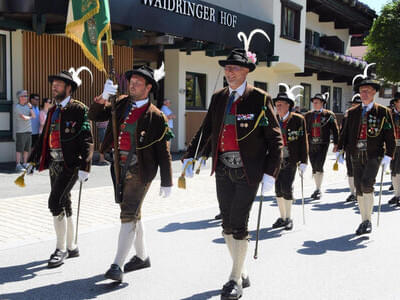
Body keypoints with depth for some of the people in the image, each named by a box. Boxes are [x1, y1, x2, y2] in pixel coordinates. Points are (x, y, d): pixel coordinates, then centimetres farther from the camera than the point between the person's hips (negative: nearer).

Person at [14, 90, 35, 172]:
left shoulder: (28, 105, 13)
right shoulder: (17, 107, -7)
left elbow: (34, 116, 6)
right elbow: (24, 117, -15)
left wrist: (30, 107, -4)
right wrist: (30, 117, 3)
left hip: (29, 130, 6)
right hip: (20, 131, -6)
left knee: (27, 149, 8)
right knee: (19, 149, -4)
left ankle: (25, 164, 15)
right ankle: (18, 165, -1)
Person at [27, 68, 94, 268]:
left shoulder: (79, 109, -7)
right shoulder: (53, 111, 16)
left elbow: (87, 141, -12)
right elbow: (44, 138, 20)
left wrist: (84, 167, -19)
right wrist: (33, 161, 15)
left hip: (70, 164, -8)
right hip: (54, 164, 8)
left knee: (55, 202, -16)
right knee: (64, 205, 12)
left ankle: (61, 249, -5)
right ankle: (71, 247, 23)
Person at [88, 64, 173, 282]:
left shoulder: (155, 116, -6)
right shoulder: (121, 105, 9)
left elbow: (163, 152, -5)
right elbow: (94, 116, 3)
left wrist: (166, 182, -5)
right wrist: (103, 97, -16)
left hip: (140, 170, -6)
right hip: (119, 167, 6)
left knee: (128, 215, -11)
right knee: (133, 214, 17)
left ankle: (117, 265, -9)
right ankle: (142, 257, 32)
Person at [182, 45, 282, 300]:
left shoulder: (260, 99, -5)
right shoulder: (218, 98, 10)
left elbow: (275, 140, -6)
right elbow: (206, 131, 17)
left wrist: (270, 174, -12)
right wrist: (190, 157, 6)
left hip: (248, 171, -5)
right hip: (224, 169, 5)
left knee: (239, 224, -5)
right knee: (227, 224, 10)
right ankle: (242, 273, 27)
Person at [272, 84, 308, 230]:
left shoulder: (298, 120, -5)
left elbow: (303, 142, -4)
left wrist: (303, 162, -8)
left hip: (290, 160, -4)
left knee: (286, 188, -10)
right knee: (278, 189, 6)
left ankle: (289, 218, 7)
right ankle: (282, 218, 20)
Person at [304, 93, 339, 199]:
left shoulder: (329, 115, 1)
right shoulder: (308, 115, 11)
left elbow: (335, 130, 2)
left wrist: (336, 144, -2)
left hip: (323, 144, -4)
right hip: (311, 144, 4)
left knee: (319, 166, -14)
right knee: (314, 167, 9)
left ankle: (318, 190, -6)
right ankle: (317, 189, 22)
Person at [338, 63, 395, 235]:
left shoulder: (383, 112, 0)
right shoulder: (352, 113, 9)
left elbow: (390, 136, -1)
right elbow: (345, 134, 11)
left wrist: (388, 157, -9)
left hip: (374, 155, -4)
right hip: (356, 156, 4)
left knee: (366, 183, -20)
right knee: (359, 189, 5)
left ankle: (368, 220, -7)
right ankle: (364, 221, 19)